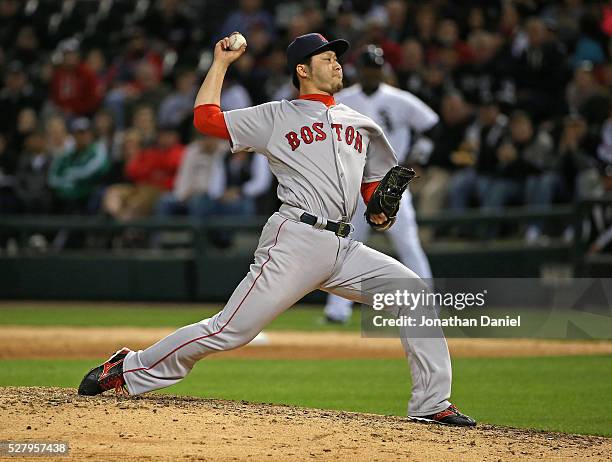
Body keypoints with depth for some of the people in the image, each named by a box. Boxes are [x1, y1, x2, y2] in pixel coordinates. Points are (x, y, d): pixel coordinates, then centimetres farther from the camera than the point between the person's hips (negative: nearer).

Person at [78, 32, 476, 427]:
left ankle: (431, 405, -7)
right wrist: (221, 63, 10)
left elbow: (374, 182, 27)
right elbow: (205, 118, 4)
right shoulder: (276, 117, 8)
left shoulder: (360, 124, 22)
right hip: (296, 243, -5)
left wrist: (380, 210, 6)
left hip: (345, 249, 5)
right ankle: (130, 369, 1)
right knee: (230, 330, -12)